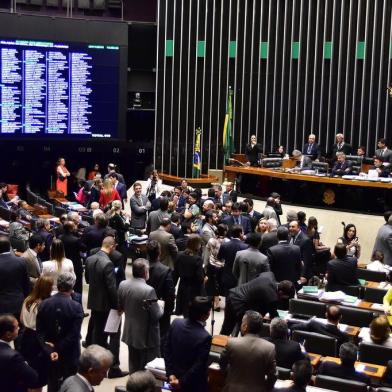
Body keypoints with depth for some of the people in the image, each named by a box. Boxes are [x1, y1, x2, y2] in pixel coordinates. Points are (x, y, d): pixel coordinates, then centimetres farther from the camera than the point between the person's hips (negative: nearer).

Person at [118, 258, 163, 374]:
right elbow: (156, 315, -20)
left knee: (133, 367, 21)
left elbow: (120, 307, 7)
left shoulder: (123, 285, -7)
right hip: (147, 336, -6)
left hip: (130, 333, 6)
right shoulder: (149, 290, -27)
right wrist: (160, 307, 0)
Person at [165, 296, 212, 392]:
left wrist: (170, 373, -1)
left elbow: (167, 351, -5)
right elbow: (199, 366, -23)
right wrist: (182, 382, -12)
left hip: (175, 376, 5)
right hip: (194, 384, -5)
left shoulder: (176, 323, -12)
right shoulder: (204, 337, -29)